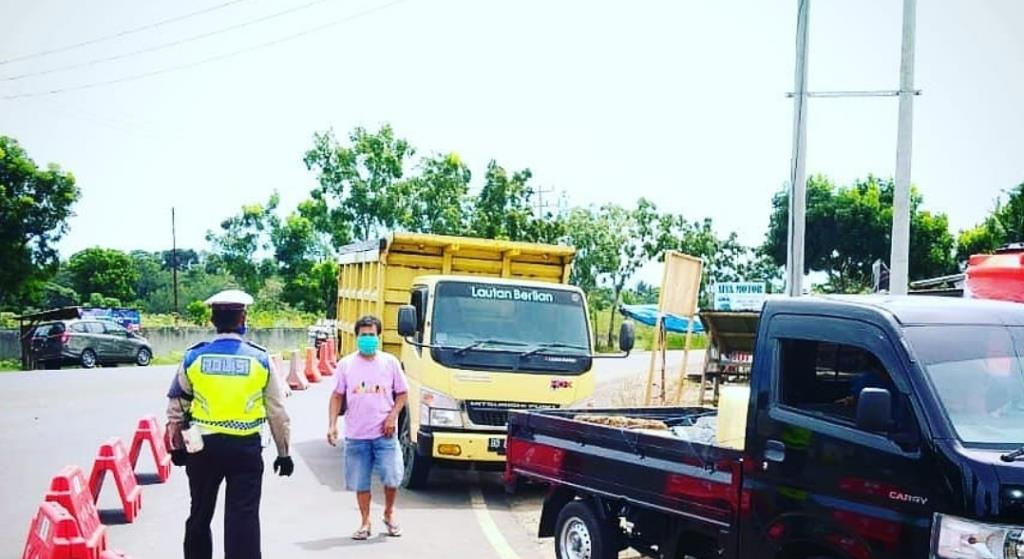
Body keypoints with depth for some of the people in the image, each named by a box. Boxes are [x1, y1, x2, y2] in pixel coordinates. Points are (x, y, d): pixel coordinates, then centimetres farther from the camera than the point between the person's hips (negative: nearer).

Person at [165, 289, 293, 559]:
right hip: (246, 447, -2)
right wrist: (283, 452, 9)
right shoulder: (260, 359, -5)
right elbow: (277, 412, 0)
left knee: (200, 515, 18)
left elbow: (176, 407, 5)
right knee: (243, 517, 0)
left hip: (203, 446, 2)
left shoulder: (193, 357, -2)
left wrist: (177, 445, 18)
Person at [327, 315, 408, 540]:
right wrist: (332, 425, -3)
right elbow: (337, 396, 6)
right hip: (356, 435, 1)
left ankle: (389, 513, 23)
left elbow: (402, 393, 8)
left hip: (385, 434, -1)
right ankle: (365, 522, 20)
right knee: (360, 482, 6)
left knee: (392, 478, -3)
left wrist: (392, 416, -7)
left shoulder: (390, 362, 2)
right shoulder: (346, 364, 3)